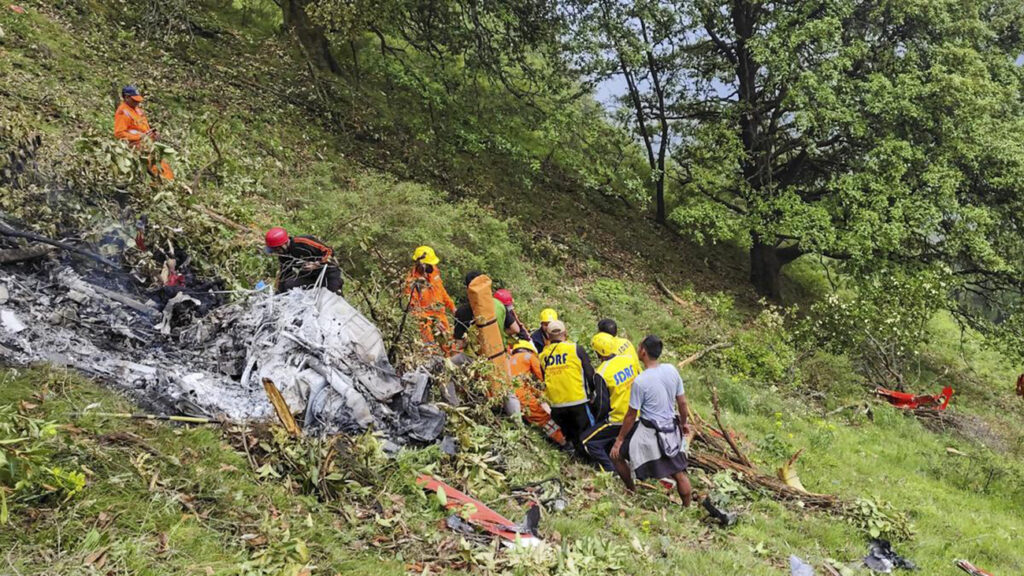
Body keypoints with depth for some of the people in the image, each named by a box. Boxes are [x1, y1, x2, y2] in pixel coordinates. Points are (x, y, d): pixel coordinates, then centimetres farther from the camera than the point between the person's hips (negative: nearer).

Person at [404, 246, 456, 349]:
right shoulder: (412, 282, -24)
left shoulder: (433, 271, -4)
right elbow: (413, 306, -21)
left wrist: (451, 306, 15)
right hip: (428, 319, -6)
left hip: (441, 314, 7)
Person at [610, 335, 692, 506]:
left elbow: (631, 416, -12)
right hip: (672, 430, 6)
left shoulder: (640, 381, -21)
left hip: (648, 433, -6)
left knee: (616, 454, 17)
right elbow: (682, 402, 5)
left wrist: (619, 439, 0)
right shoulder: (672, 370, -6)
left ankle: (631, 492, 32)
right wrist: (683, 423, 23)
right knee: (679, 473, 20)